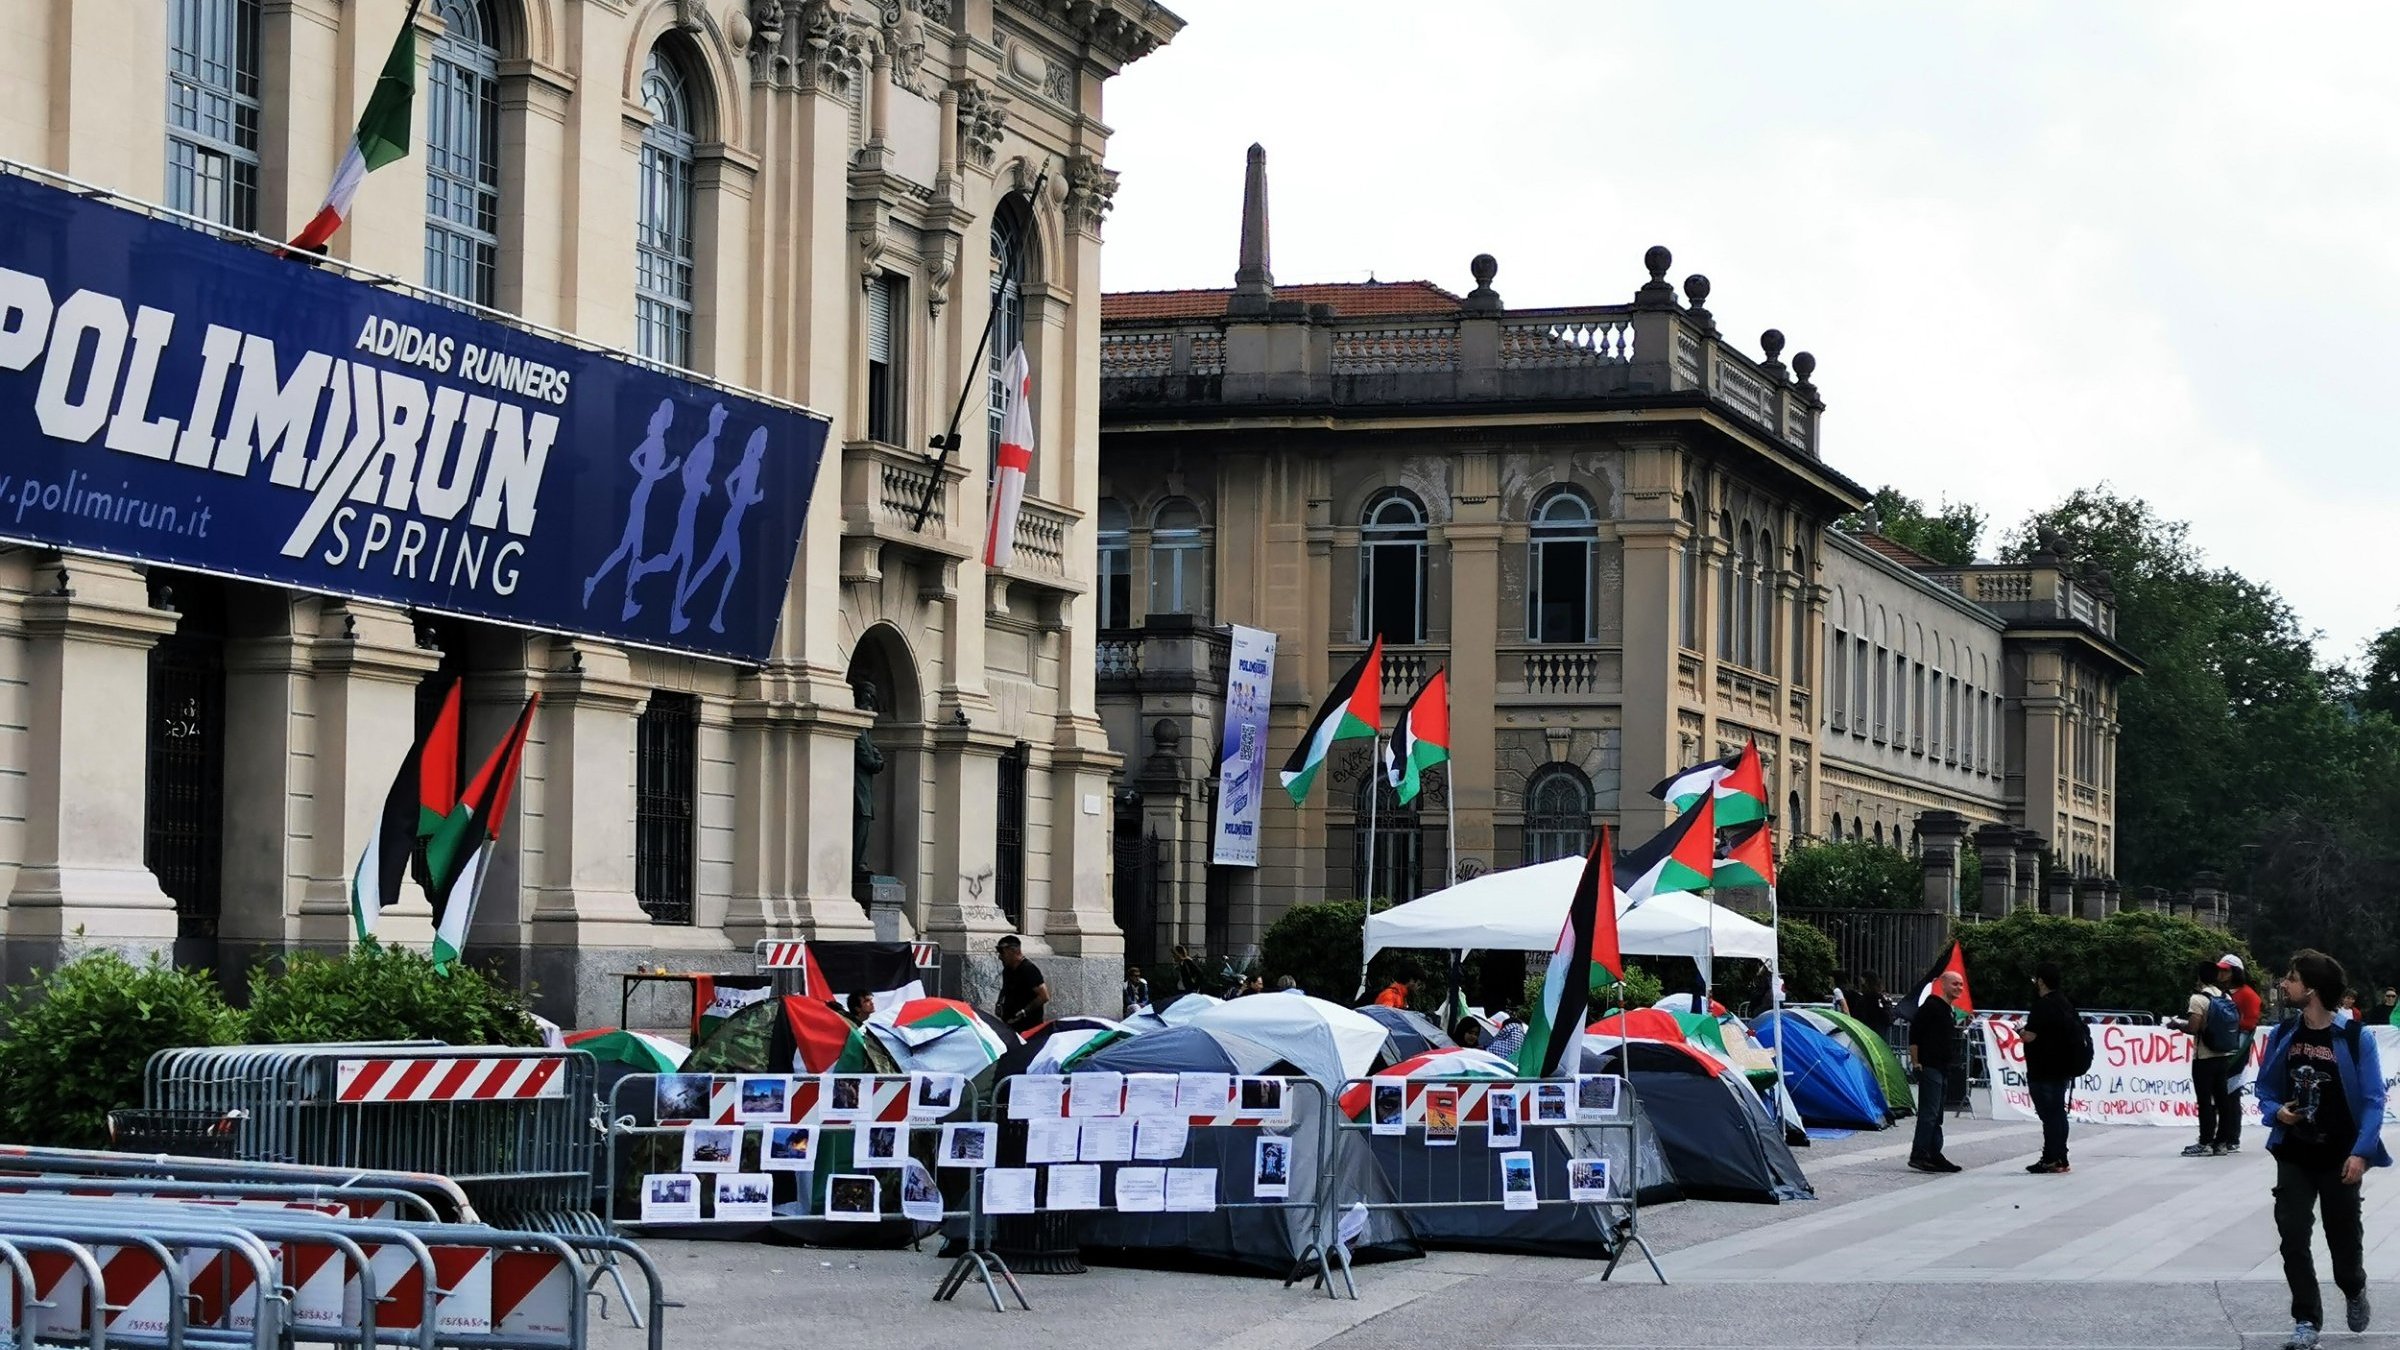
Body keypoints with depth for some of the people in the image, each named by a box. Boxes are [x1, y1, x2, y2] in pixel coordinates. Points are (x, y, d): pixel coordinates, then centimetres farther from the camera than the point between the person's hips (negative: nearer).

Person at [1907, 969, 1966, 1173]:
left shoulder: (1950, 1012, 18)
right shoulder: (1932, 1006, -11)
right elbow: (1914, 1035, -15)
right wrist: (1916, 1063, -17)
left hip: (1943, 1068, 10)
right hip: (1930, 1067, -10)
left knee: (1936, 1116, 12)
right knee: (1928, 1113, -12)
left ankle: (1934, 1155, 15)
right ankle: (1918, 1155, -12)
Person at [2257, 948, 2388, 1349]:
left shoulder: (2355, 1037, -14)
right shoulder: (2284, 1035, -1)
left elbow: (2373, 1101, -12)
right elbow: (2265, 1089, 11)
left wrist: (2361, 1152, -20)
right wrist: (2276, 1112, -11)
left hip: (2340, 1158, -3)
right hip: (2294, 1156, 3)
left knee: (2343, 1237, 11)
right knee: (2293, 1237, -4)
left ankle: (2354, 1292, 43)